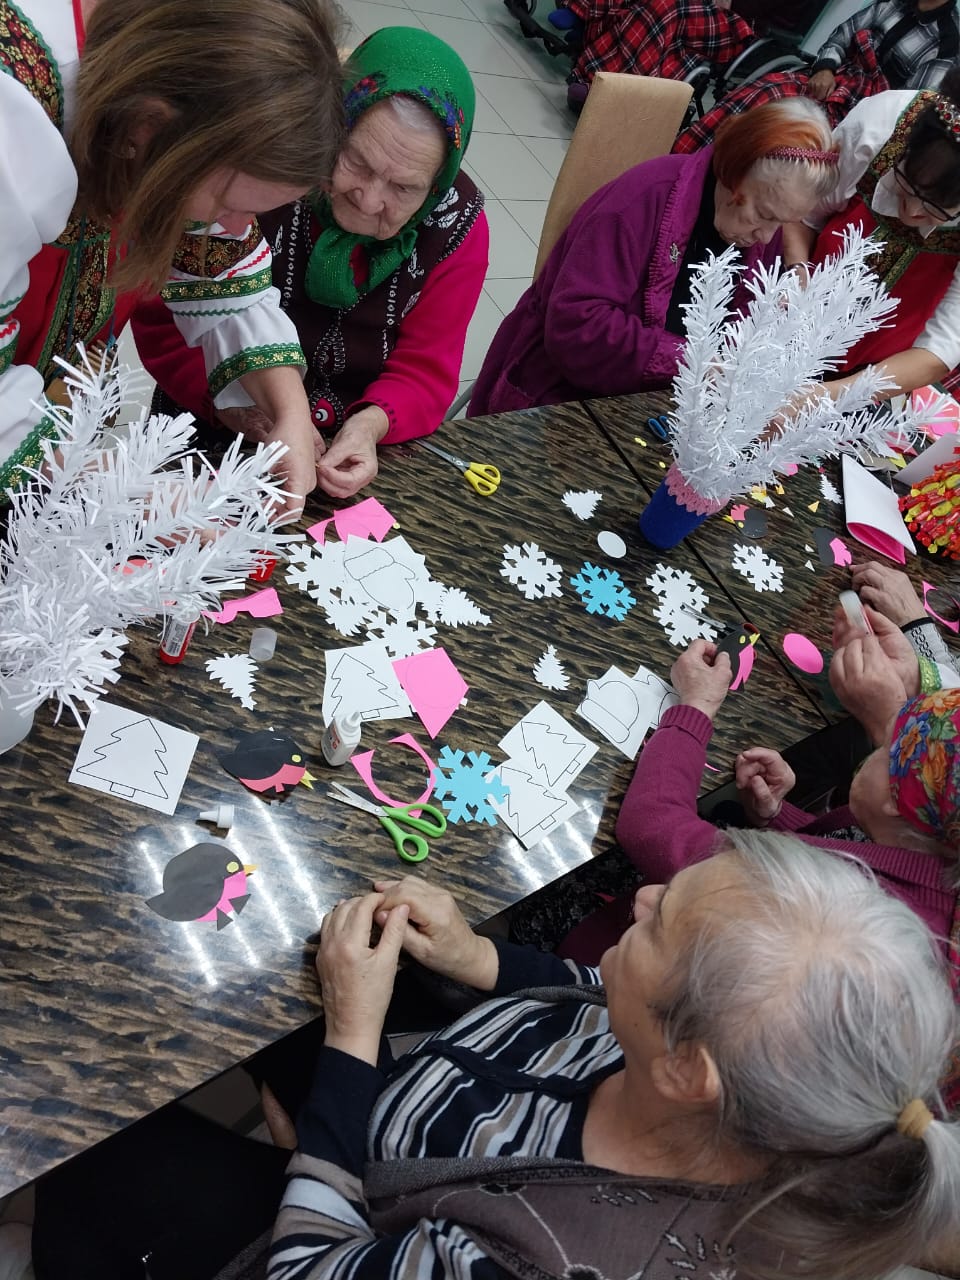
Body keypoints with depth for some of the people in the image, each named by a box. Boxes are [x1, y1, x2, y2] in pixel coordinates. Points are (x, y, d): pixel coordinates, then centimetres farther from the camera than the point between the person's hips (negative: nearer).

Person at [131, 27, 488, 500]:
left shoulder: (457, 226, -9)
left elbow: (424, 372, -7)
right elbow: (160, 315, -10)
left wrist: (371, 424, -29)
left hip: (354, 450, 3)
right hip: (215, 435, -2)